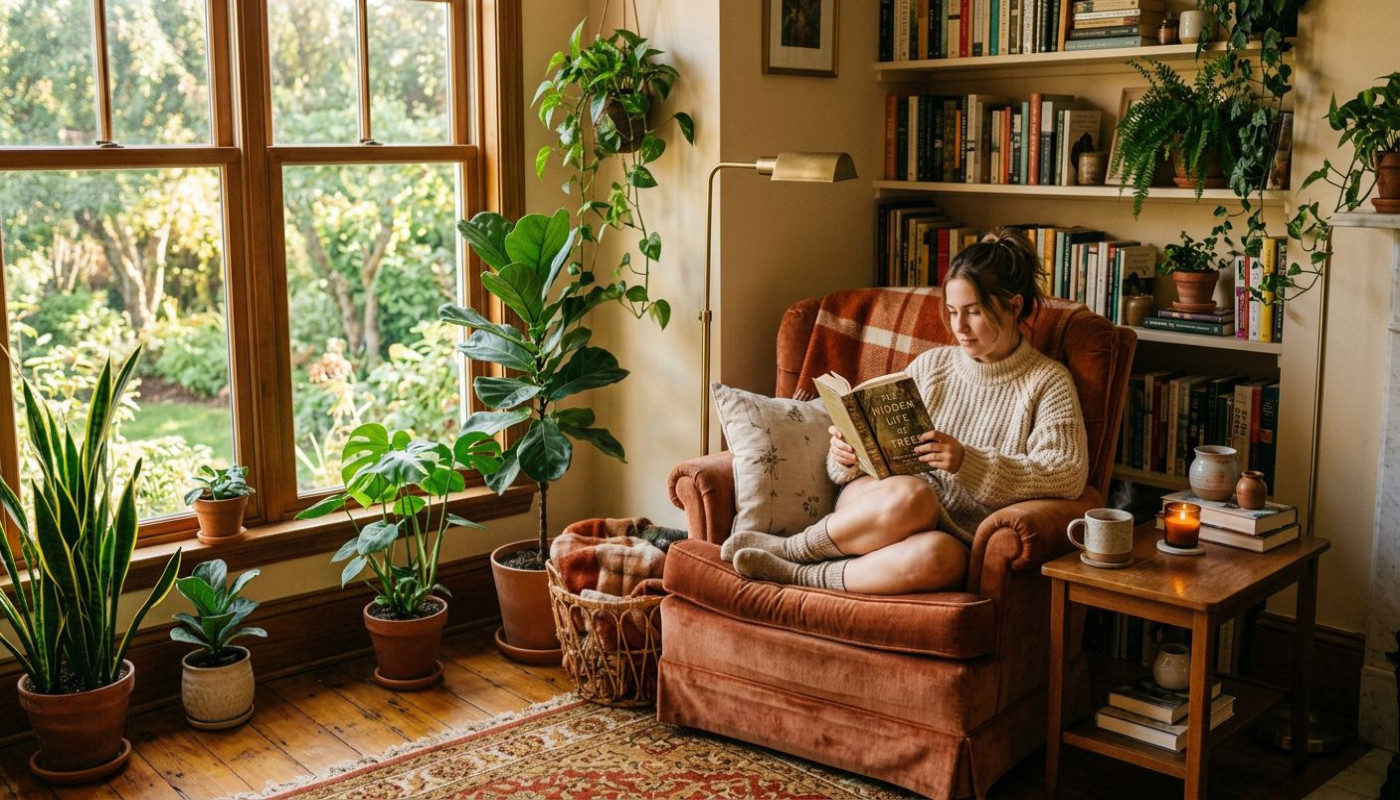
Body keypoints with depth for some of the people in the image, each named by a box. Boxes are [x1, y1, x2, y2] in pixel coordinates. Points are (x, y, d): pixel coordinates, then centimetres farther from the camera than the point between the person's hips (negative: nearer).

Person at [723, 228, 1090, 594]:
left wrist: (968, 462, -21)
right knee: (912, 495, -37)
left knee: (940, 556, -40)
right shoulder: (931, 365, 16)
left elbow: (1069, 475, -9)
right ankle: (792, 549, -18)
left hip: (958, 536, -2)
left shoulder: (1048, 382, 6)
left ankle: (799, 575, -23)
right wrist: (847, 455, -7)